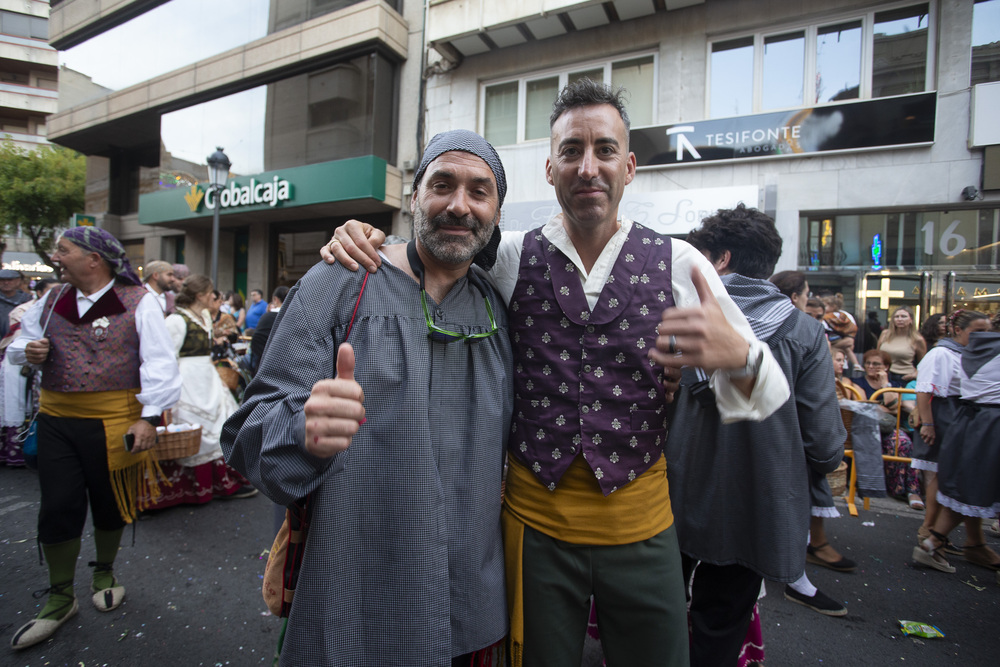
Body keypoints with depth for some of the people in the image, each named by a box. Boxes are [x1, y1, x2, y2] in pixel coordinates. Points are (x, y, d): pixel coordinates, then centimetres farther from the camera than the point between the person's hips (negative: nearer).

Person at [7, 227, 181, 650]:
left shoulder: (138, 302, -9)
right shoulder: (51, 302, 9)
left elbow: (158, 363, -14)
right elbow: (18, 344, 21)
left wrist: (150, 417, -21)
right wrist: (27, 350, -5)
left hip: (113, 422, -4)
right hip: (56, 420, 4)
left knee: (109, 503, 12)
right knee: (58, 508, 7)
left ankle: (104, 573, 39)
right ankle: (60, 599, 26)